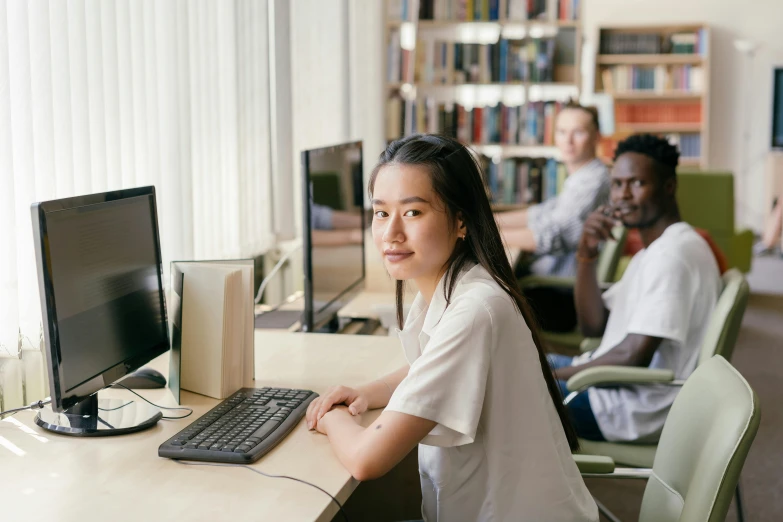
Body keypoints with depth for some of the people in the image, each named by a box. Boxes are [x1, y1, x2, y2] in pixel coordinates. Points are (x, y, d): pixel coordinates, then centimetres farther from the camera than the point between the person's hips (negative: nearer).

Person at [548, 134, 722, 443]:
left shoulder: (674, 253, -19)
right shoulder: (652, 252, 15)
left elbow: (634, 355, -25)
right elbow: (594, 326, 12)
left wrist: (557, 373, -12)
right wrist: (587, 255, -1)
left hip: (641, 412, -10)